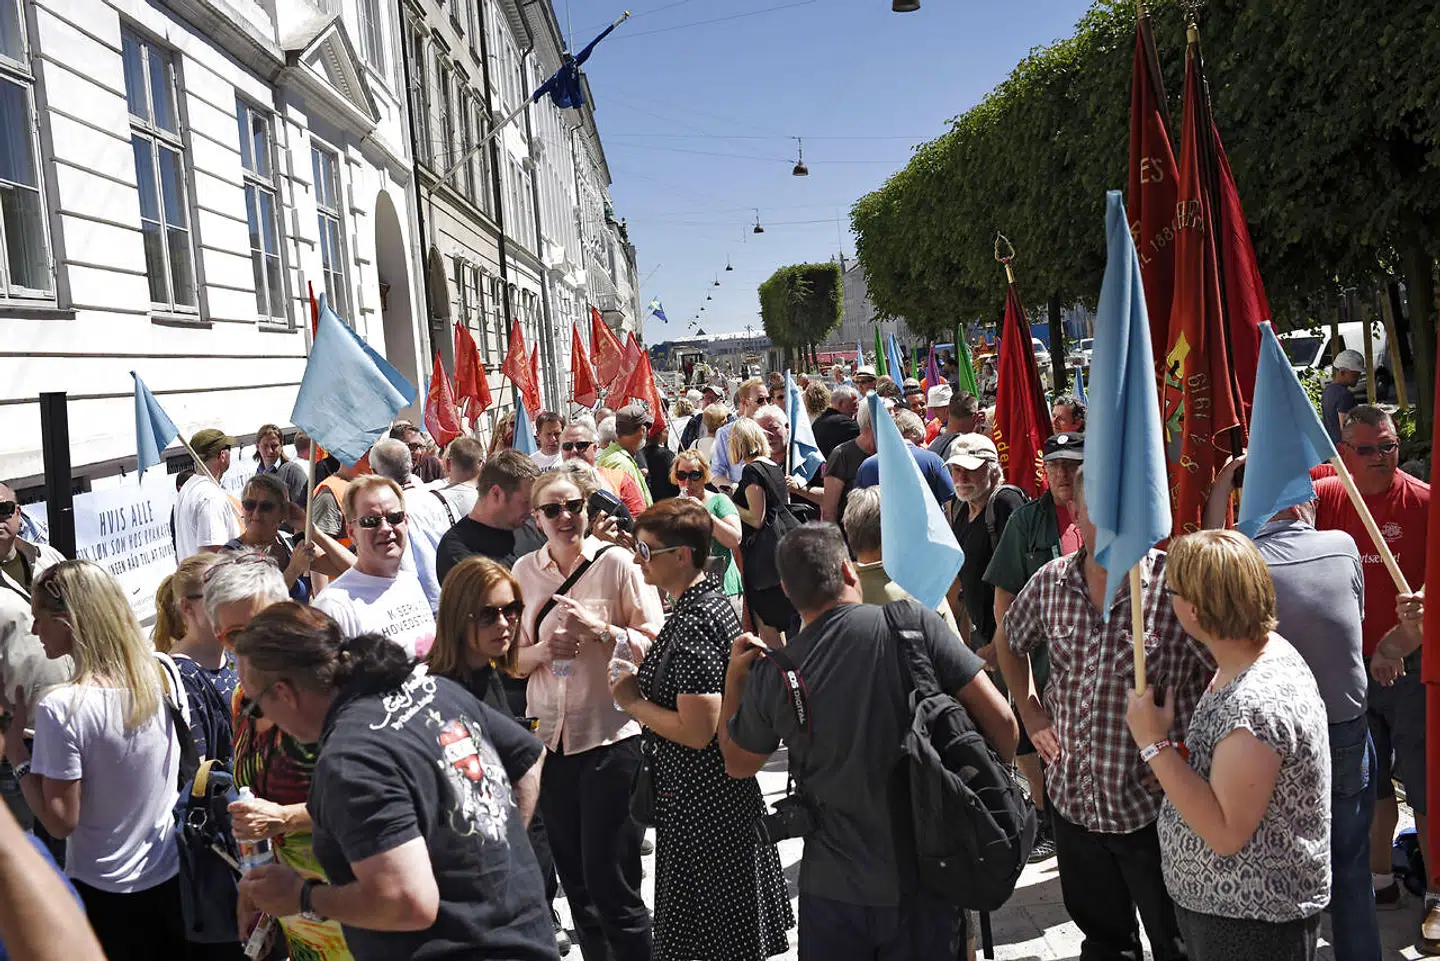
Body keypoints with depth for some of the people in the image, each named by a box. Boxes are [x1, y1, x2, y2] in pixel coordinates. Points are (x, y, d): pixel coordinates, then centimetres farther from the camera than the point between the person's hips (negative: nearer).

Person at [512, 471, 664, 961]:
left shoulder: (617, 562, -7)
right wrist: (543, 650, -11)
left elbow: (655, 642, -7)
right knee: (574, 878, 17)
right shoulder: (524, 571, 5)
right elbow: (514, 658, 9)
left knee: (611, 881, 1)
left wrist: (599, 630, -20)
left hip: (611, 735, -4)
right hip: (551, 737, 4)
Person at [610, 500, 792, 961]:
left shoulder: (694, 623, -25)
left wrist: (631, 701, -16)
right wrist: (641, 676, 8)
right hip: (726, 789, 10)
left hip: (700, 799, -10)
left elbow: (696, 730, -28)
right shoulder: (712, 601, 6)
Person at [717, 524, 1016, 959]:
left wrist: (734, 676, 19)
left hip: (832, 887, 1)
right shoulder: (913, 623, -14)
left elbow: (737, 763, 10)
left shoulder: (771, 675, -8)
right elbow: (1000, 719, -14)